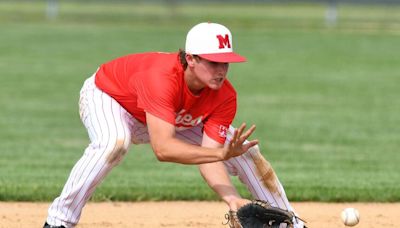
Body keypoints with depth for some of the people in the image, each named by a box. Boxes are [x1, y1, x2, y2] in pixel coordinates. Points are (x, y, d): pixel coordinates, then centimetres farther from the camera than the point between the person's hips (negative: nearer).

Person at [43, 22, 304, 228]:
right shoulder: (162, 78, -44)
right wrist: (221, 153, -60)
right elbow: (162, 148, -53)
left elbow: (208, 158, -28)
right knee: (114, 142, -41)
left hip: (173, 120, 6)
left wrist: (231, 197, -45)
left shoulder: (225, 97, -26)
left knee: (245, 150, -2)